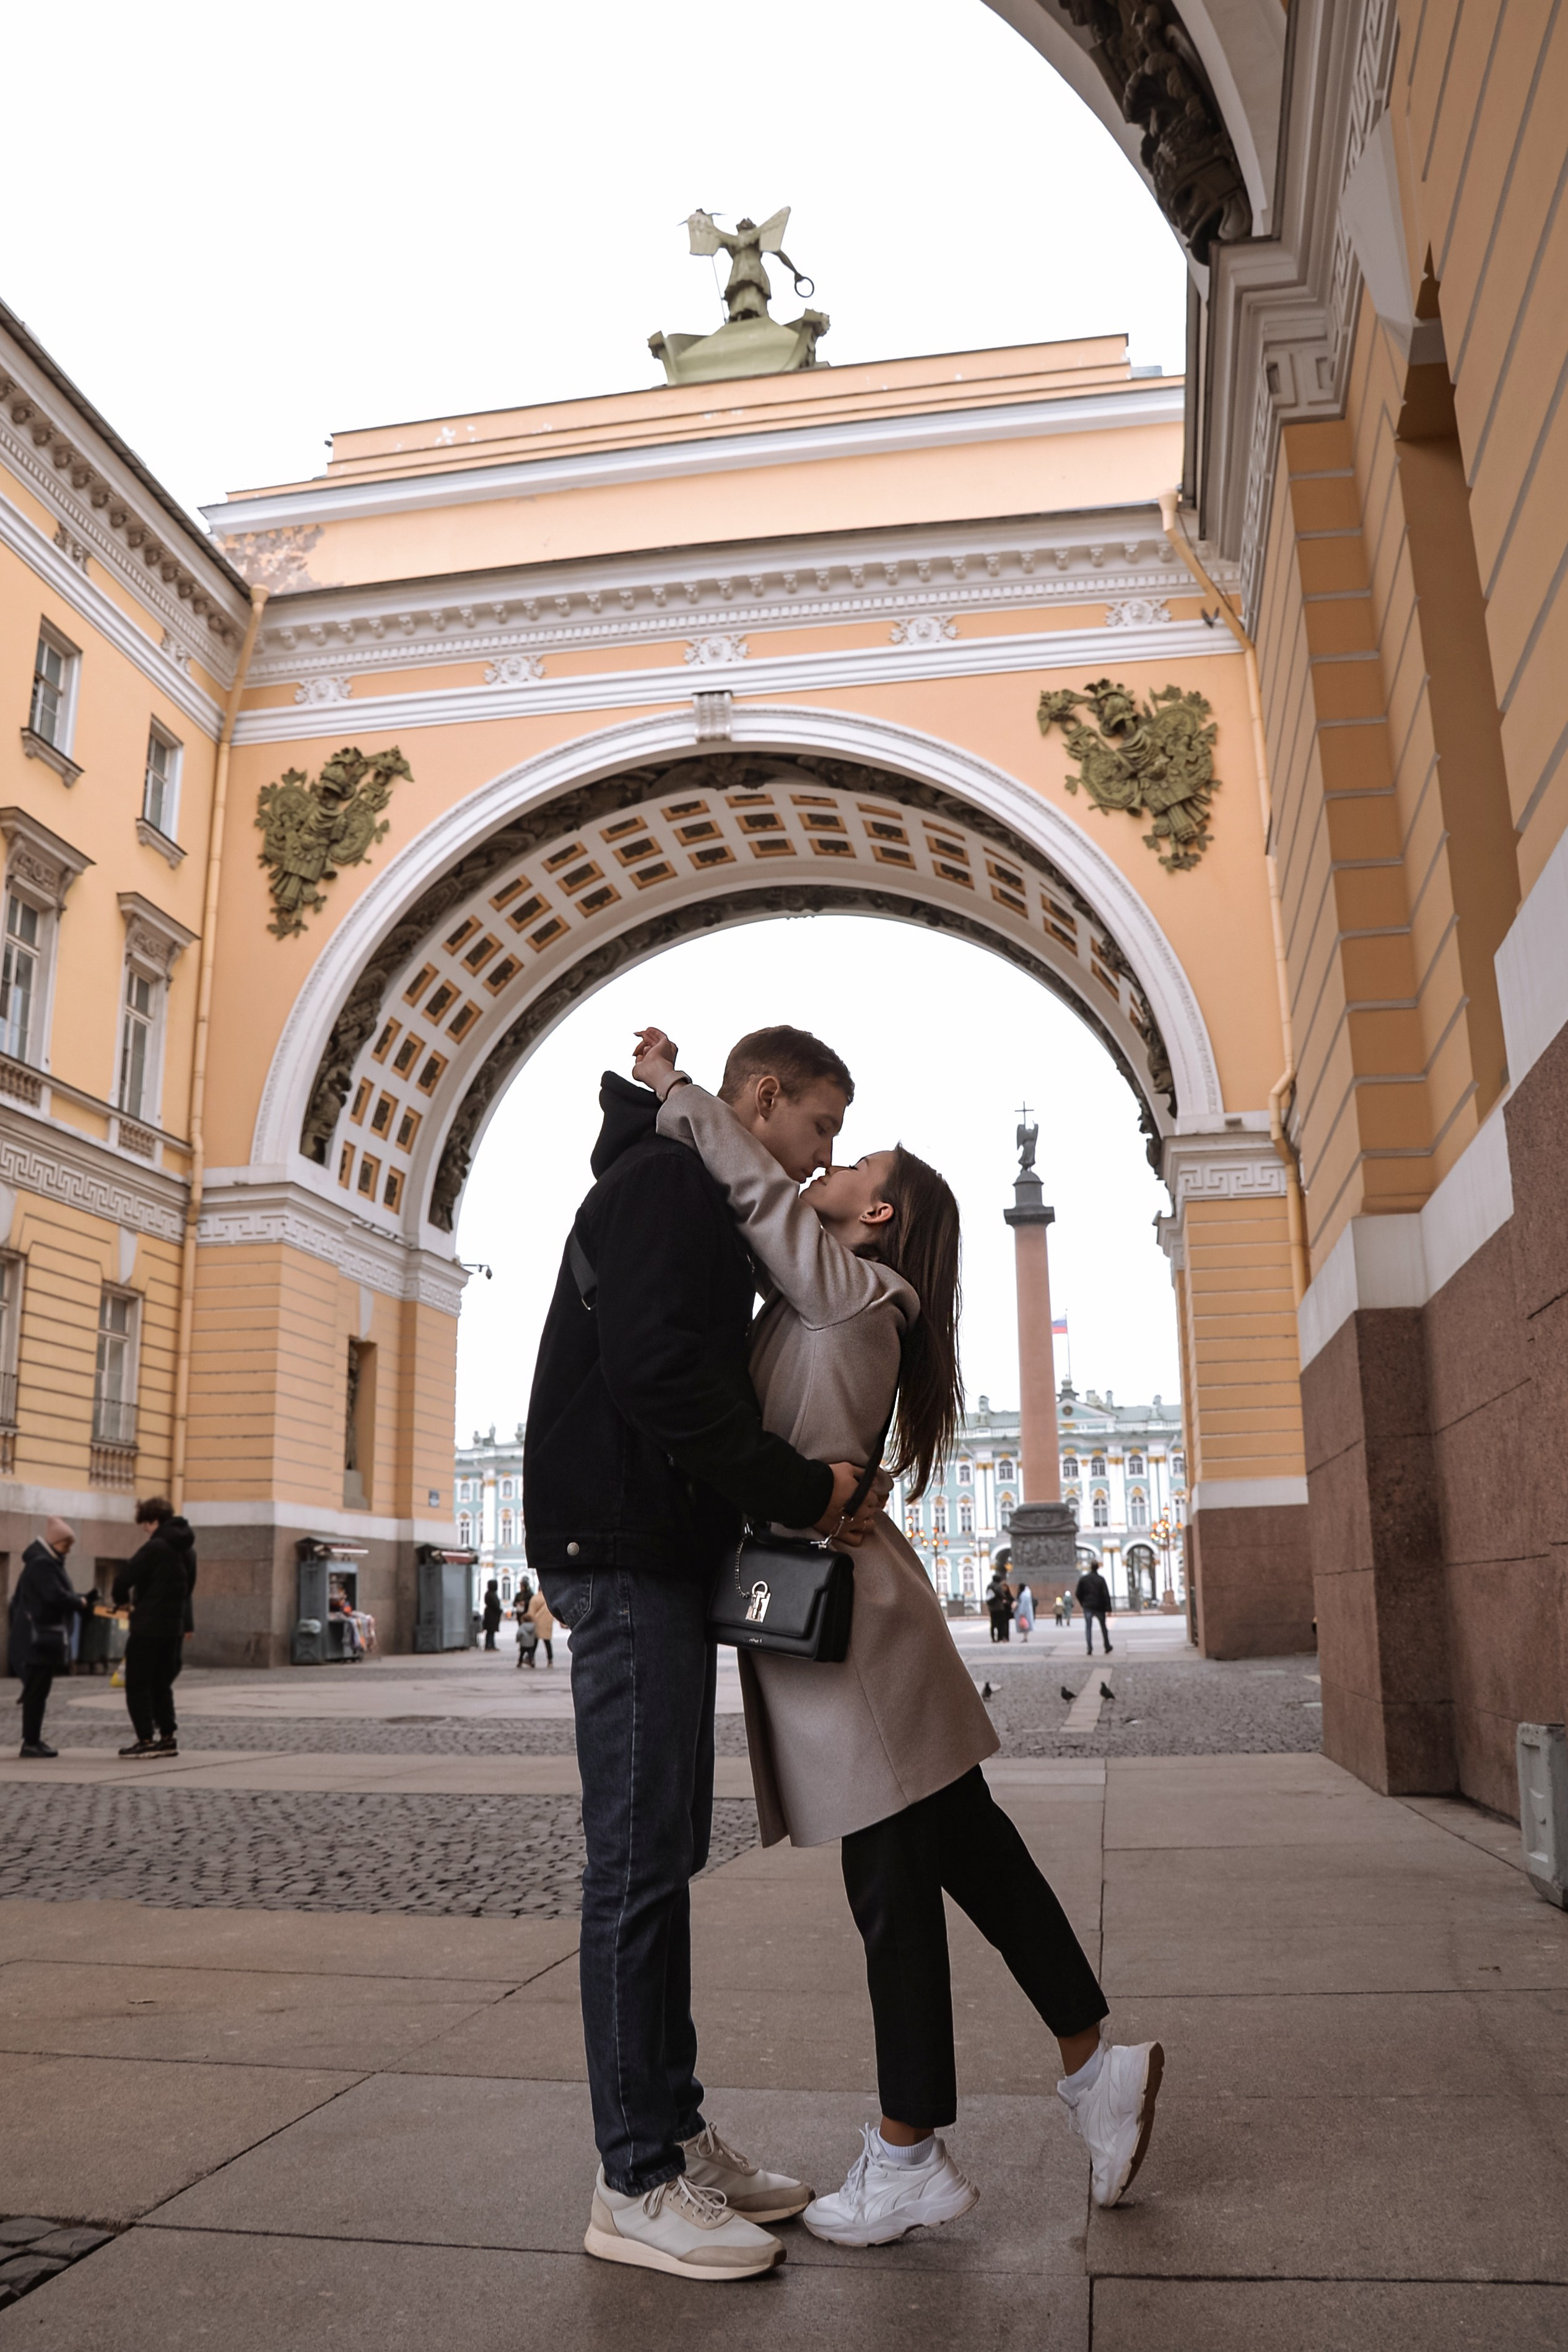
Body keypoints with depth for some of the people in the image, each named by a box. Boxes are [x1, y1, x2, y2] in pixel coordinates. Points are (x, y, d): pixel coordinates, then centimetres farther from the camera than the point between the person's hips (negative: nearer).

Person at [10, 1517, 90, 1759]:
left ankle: (33, 1738, 19)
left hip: (44, 1638, 10)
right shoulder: (41, 1564, -15)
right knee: (37, 1690, -6)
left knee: (37, 1690, 13)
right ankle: (31, 1742, -3)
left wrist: (82, 1599, 5)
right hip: (38, 1638, -10)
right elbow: (56, 1596, -24)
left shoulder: (47, 1562, 18)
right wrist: (80, 1602, -10)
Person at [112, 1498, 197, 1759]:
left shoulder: (155, 1547, -15)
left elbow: (124, 1578, -18)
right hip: (174, 1626, 8)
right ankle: (168, 1738, 15)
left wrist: (121, 1600, 3)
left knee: (137, 1685, 1)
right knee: (161, 1684, 16)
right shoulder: (187, 1549, 12)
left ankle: (146, 1740, -1)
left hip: (148, 1626, -8)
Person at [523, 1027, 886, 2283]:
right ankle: (636, 2184, 5)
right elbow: (656, 1374, -24)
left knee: (666, 1856, 14)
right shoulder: (663, 1182, -11)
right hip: (627, 1555, -11)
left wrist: (817, 1488, 7)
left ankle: (677, 2133, 24)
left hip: (668, 1560, 11)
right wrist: (805, 1492, -17)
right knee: (640, 1862, -5)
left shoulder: (709, 1209, 22)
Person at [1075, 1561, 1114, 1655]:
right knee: (1103, 1627, 16)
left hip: (1088, 1607, 0)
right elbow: (1106, 1595, -11)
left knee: (1088, 1628, 1)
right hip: (1100, 1607, 0)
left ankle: (1090, 1649, -12)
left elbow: (1078, 1594, 1)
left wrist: (1082, 1603, 19)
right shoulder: (1101, 1579, -6)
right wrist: (1108, 1609, -11)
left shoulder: (1083, 1579, -1)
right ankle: (1107, 1648, 22)